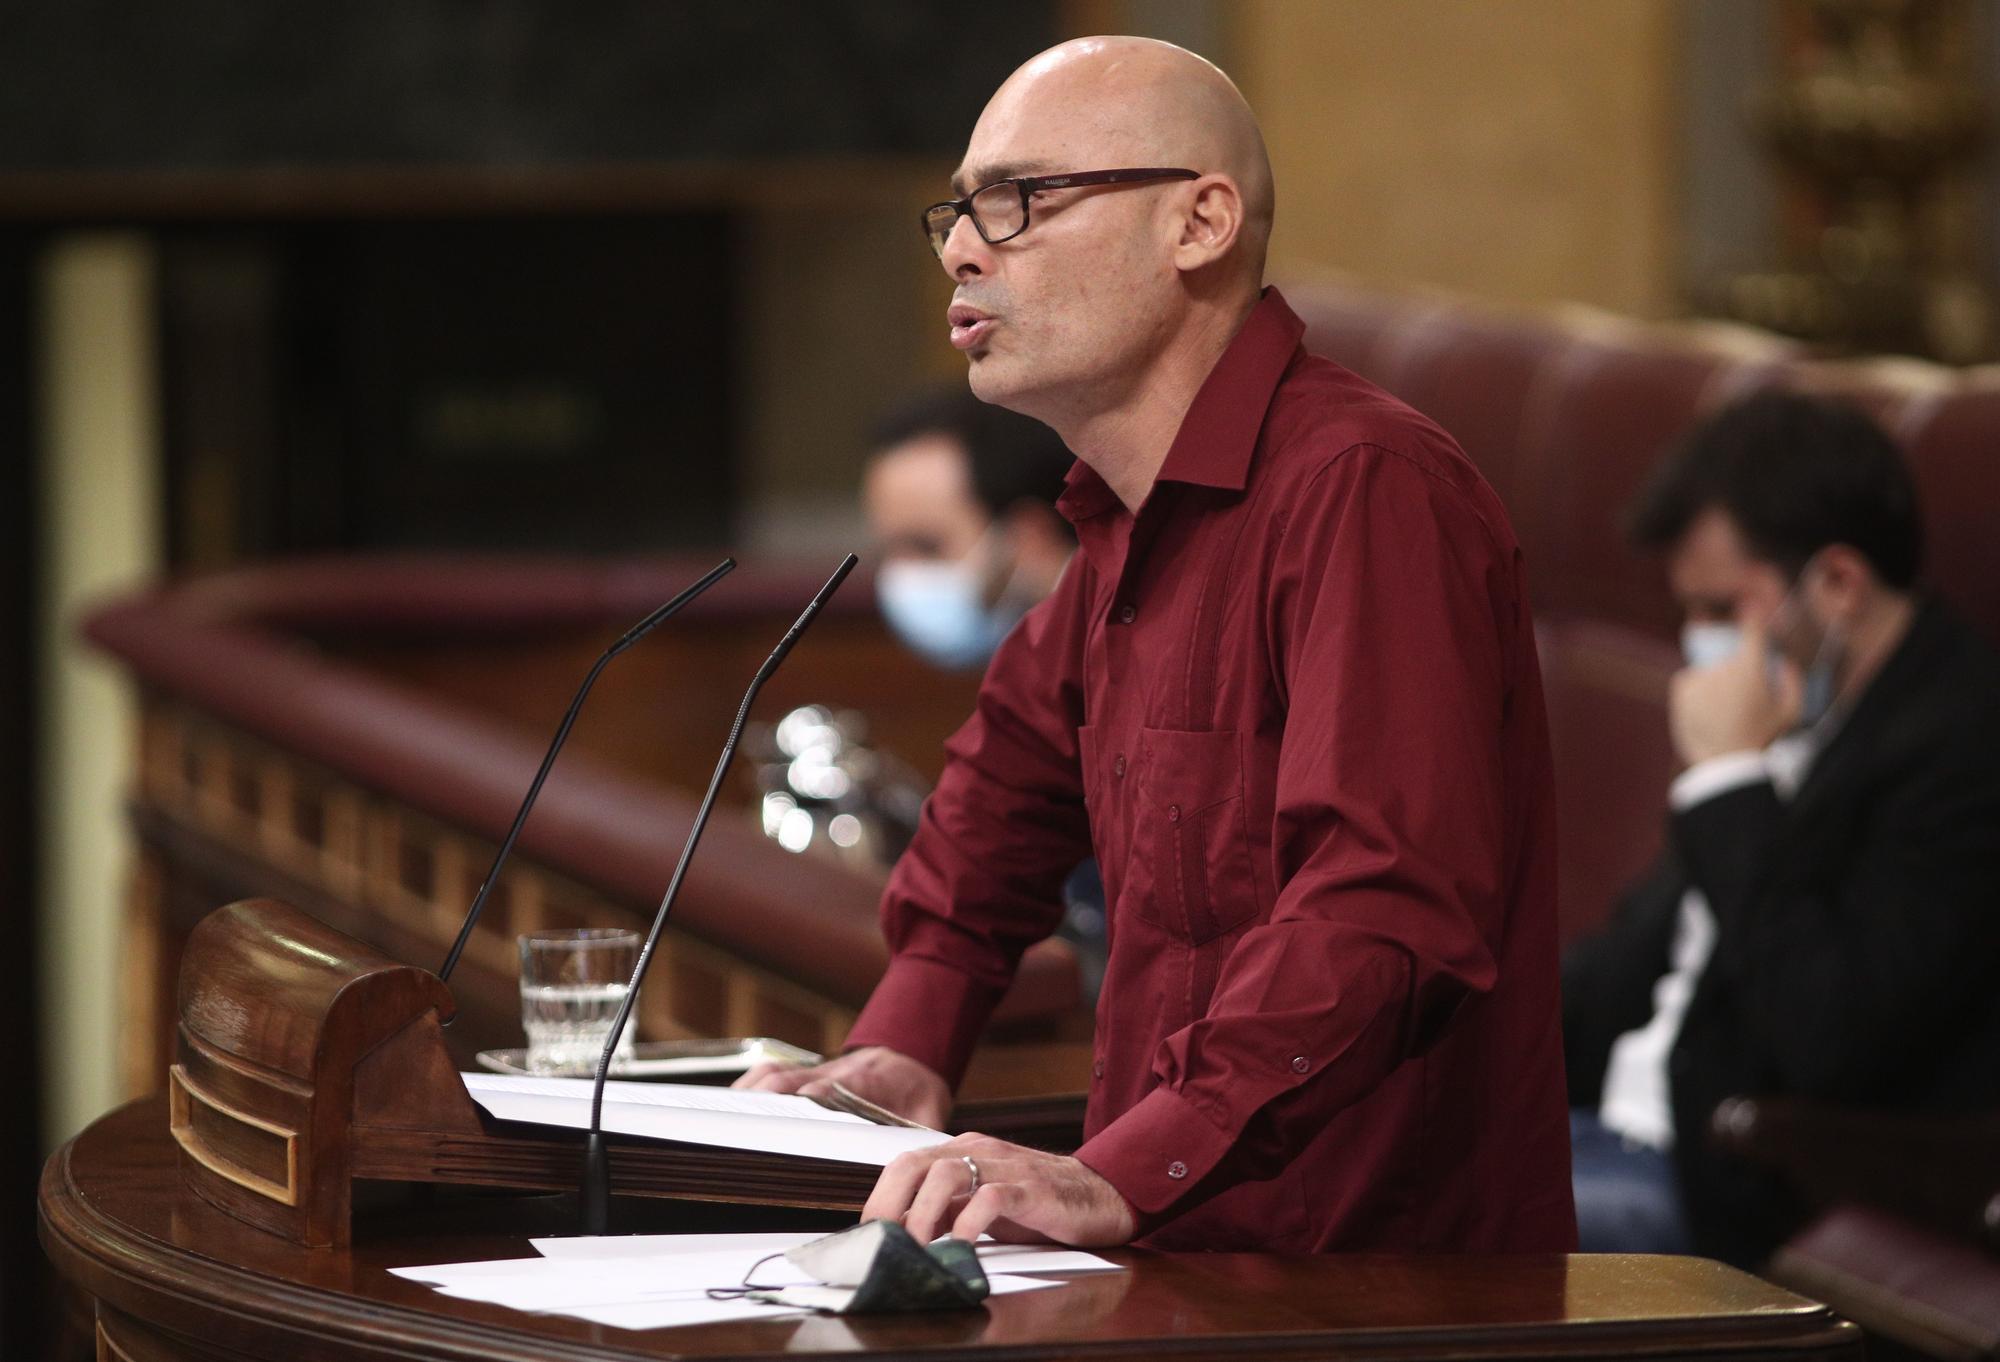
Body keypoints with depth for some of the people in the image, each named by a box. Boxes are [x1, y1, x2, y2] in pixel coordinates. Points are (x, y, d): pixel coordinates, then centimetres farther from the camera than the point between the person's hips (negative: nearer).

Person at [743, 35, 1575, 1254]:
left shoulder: (1368, 491, -16)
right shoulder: (1134, 524, 16)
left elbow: (1386, 908, -29)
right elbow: (1017, 761, 37)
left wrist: (1121, 1178, -36)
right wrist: (908, 1038, 23)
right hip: (1192, 1263, 9)